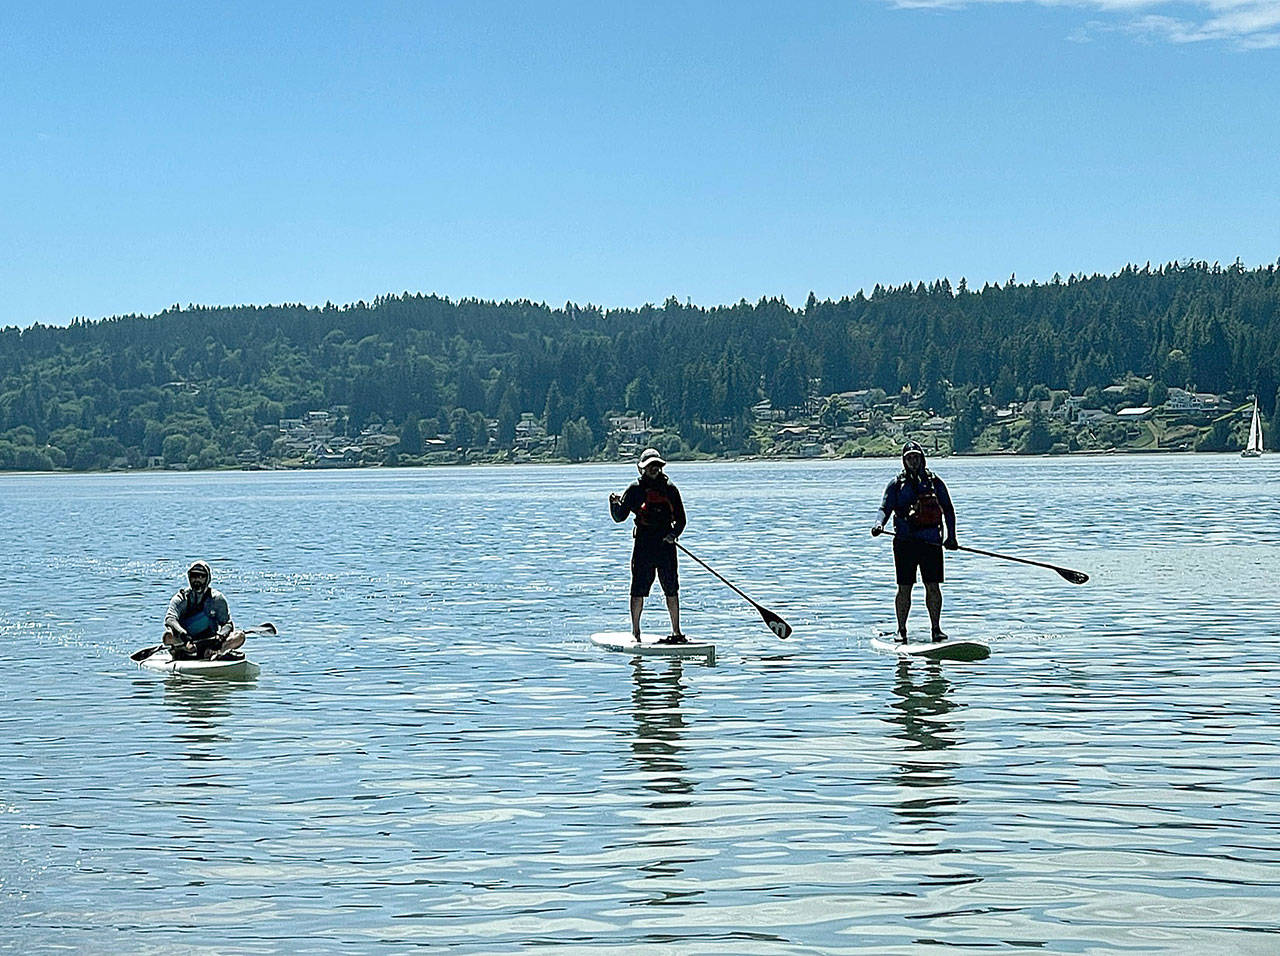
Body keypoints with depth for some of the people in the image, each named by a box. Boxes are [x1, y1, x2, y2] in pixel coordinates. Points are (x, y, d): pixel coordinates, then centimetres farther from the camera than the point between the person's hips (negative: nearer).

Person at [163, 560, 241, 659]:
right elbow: (169, 619, -16)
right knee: (168, 636, -32)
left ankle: (209, 653, -36)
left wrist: (221, 635, -23)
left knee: (240, 637, -23)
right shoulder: (181, 598, 1)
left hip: (209, 643, 2)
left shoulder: (217, 598, 6)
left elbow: (227, 623, 0)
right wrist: (182, 633, -36)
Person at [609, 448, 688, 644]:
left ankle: (676, 631, 13)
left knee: (671, 591, 5)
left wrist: (674, 534, -8)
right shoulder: (635, 488, 4)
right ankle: (635, 633, 3)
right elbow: (619, 517, 5)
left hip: (666, 543, 2)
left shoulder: (670, 488, 8)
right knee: (638, 591, -4)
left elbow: (681, 518, 9)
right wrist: (615, 504, -13)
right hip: (643, 543, -2)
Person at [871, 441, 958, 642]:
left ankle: (936, 628, 7)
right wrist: (878, 524, -19)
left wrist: (951, 536, 4)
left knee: (933, 586, -2)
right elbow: (885, 508, 2)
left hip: (931, 540, 1)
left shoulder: (935, 482, 10)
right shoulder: (896, 484, 8)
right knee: (904, 588, 0)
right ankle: (901, 629, 8)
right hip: (905, 540, -1)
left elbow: (948, 510, 14)